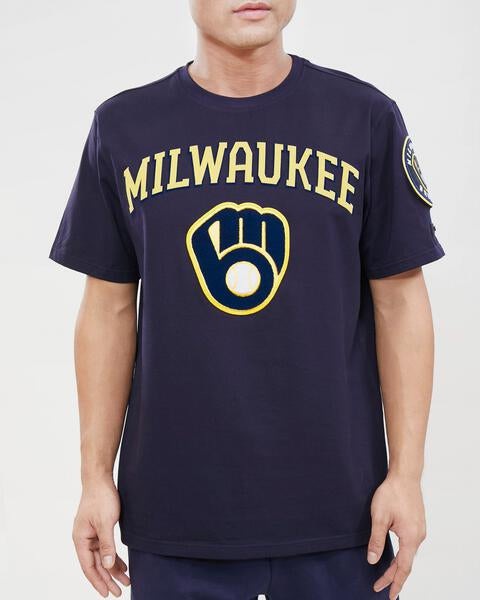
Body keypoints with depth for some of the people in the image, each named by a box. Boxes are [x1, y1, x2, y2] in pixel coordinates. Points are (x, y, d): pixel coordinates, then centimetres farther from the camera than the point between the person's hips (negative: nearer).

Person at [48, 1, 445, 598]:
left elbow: (399, 302, 0)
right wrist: (96, 476, 4)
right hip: (173, 503, 1)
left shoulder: (366, 117, -1)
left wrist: (406, 473, -3)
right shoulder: (123, 127, 2)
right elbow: (109, 310, 5)